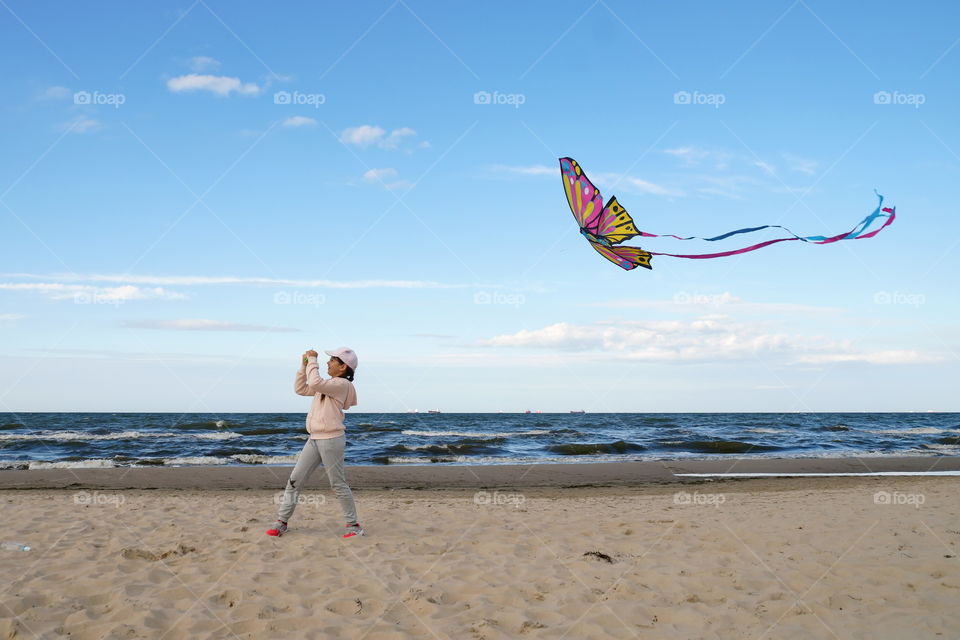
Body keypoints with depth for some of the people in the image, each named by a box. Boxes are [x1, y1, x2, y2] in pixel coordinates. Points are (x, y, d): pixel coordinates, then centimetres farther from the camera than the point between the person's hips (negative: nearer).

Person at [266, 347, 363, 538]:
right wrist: (304, 365, 12)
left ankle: (353, 525, 11)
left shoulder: (342, 384, -12)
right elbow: (300, 389, 21)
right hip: (314, 439, 9)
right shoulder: (328, 384, 17)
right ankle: (282, 522, 11)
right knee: (294, 480, 6)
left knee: (338, 484, -1)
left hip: (331, 440, -9)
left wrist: (312, 360, -15)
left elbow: (315, 383, -28)